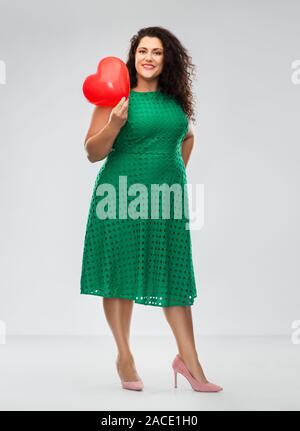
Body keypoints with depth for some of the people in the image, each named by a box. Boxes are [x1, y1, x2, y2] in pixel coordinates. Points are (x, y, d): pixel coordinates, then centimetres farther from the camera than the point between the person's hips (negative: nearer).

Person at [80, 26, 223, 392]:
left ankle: (188, 360, 10)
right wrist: (115, 123, -20)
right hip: (123, 195, -4)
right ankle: (124, 357, 17)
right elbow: (92, 153, -5)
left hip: (166, 196, 4)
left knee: (174, 275, 4)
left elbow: (187, 136, 29)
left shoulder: (175, 98, 9)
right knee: (121, 272, 4)